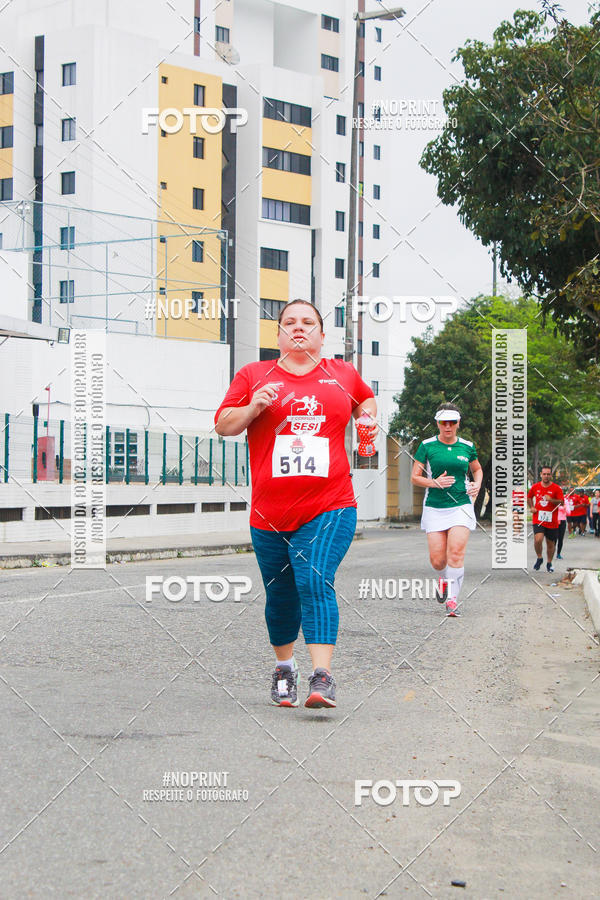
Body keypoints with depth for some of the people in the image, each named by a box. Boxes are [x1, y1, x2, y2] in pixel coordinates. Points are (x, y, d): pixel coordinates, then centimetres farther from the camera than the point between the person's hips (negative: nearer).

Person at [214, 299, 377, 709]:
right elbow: (223, 425, 7)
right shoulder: (253, 375, 8)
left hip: (329, 508, -1)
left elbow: (366, 399, 33)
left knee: (315, 582, -19)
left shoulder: (343, 375, 12)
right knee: (280, 595, 11)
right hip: (270, 513, 2)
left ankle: (323, 678, -22)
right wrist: (254, 407, -11)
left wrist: (369, 420, 12)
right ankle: (284, 668, 34)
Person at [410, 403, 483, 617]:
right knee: (437, 559, -3)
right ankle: (445, 578, 32)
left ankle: (452, 599, -10)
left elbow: (477, 469, 24)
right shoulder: (427, 446, 1)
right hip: (434, 508, 0)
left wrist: (477, 485, 4)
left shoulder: (467, 447, 7)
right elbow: (415, 477, 3)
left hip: (461, 506, 0)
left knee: (456, 552, -17)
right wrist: (436, 482, -13)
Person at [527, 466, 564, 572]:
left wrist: (551, 500, -24)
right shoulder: (535, 487, 5)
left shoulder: (556, 488, -2)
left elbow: (561, 502, -8)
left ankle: (549, 564, 28)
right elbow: (529, 497, 23)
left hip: (552, 521, 0)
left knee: (550, 544, 9)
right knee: (538, 539, -21)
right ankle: (539, 558, 5)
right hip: (538, 519, 0)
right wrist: (531, 507, 8)